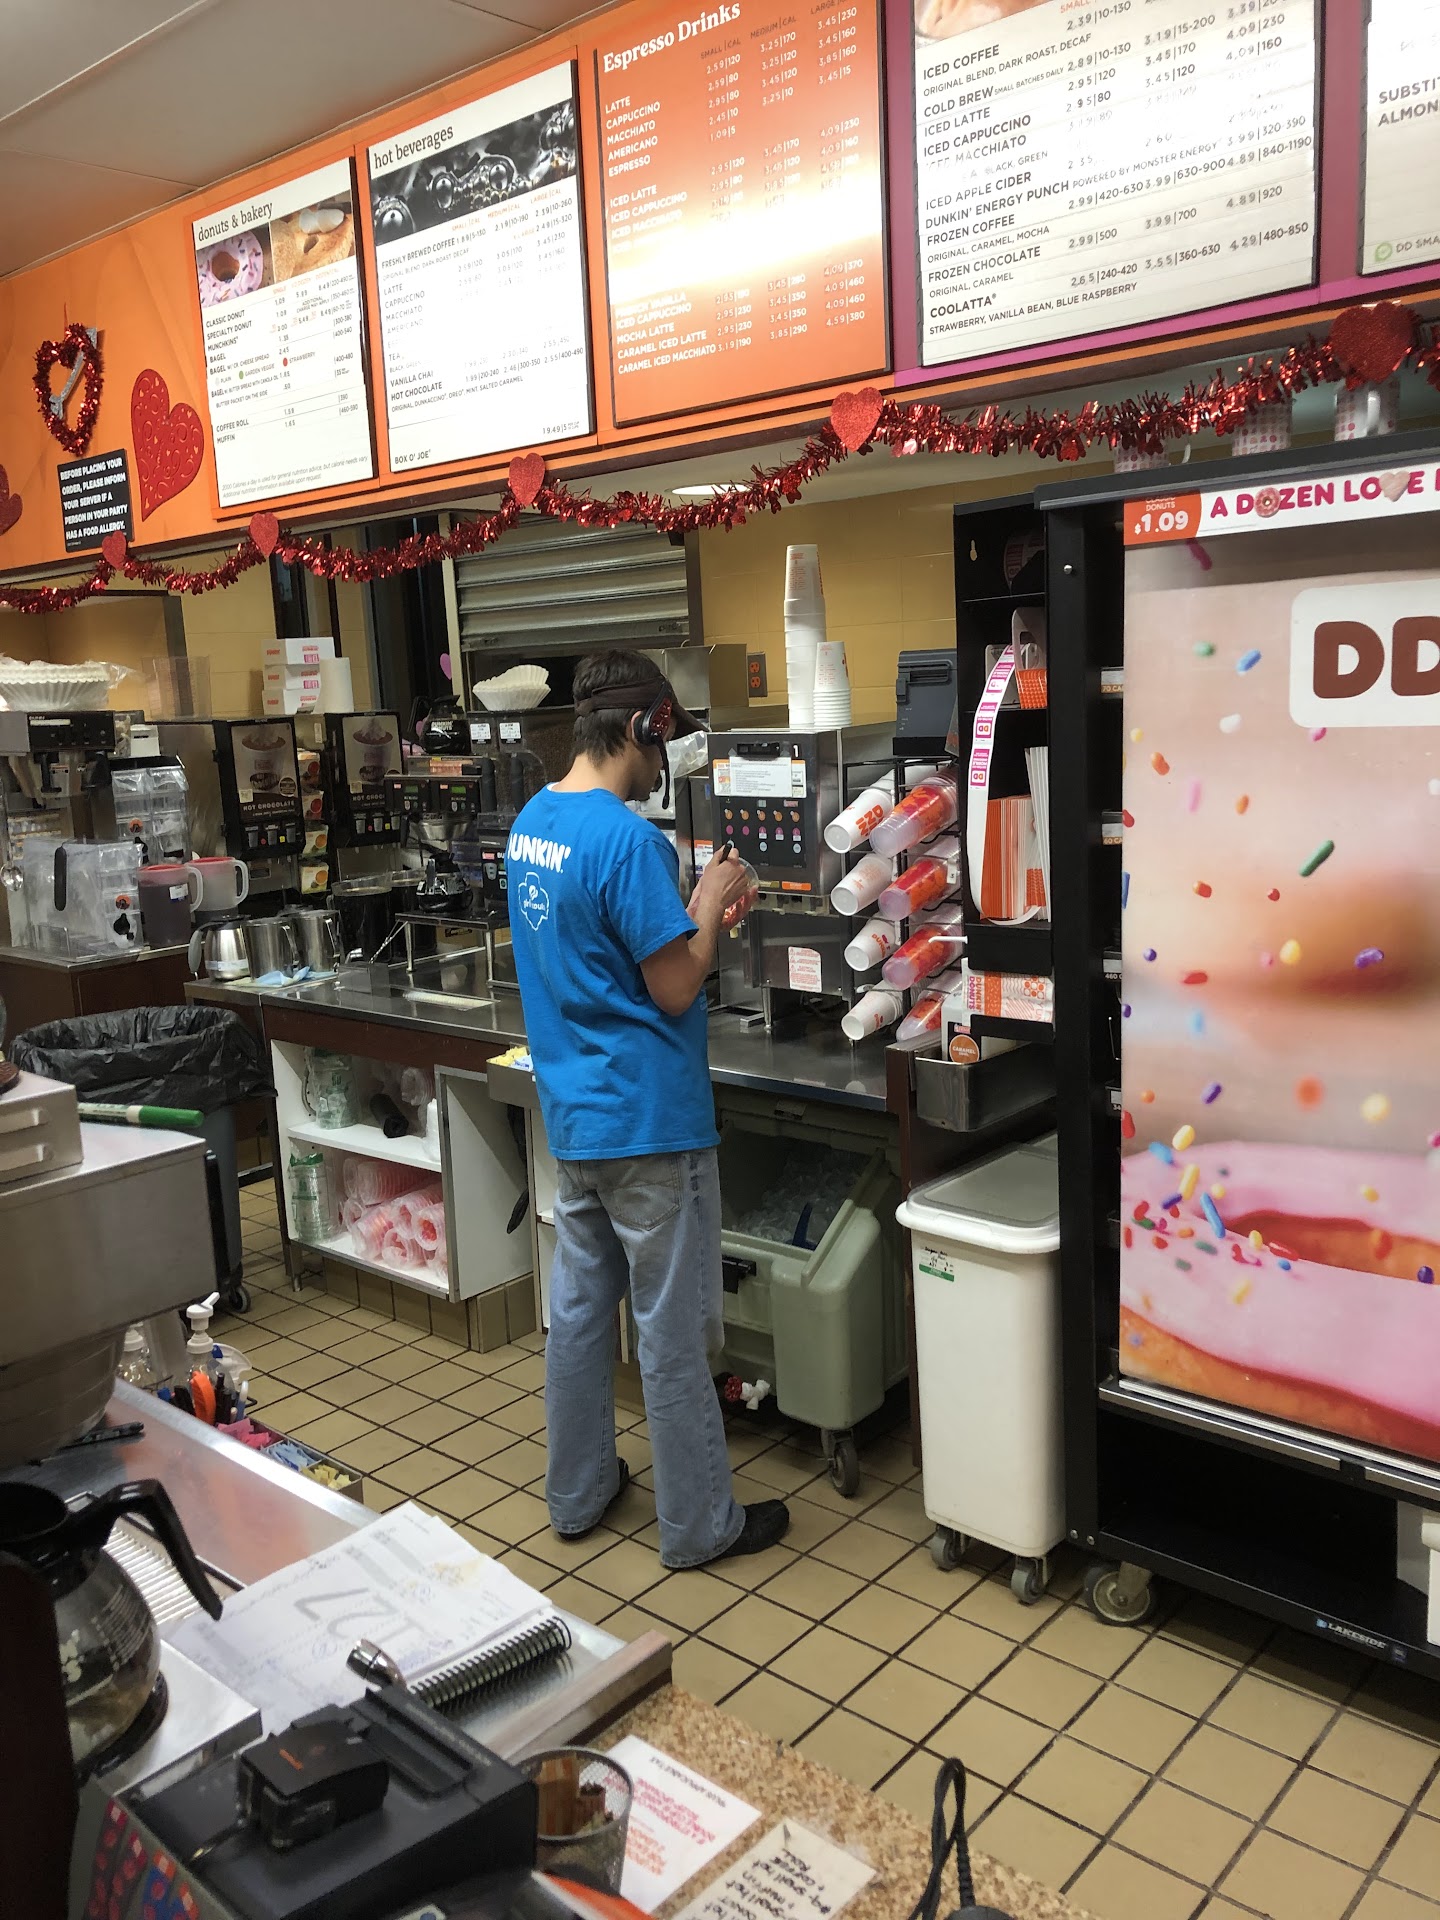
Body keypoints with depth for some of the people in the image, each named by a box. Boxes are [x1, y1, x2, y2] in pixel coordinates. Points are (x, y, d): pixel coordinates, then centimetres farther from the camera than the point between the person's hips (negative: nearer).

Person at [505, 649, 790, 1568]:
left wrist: (690, 914, 12)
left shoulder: (531, 822, 7)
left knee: (579, 1306, 18)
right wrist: (709, 906, -3)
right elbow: (676, 990, -18)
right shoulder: (630, 839, -21)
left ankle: (577, 1493, 34)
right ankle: (701, 1522, 20)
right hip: (648, 1120, -8)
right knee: (671, 1329, 5)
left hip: (572, 1114, 9)